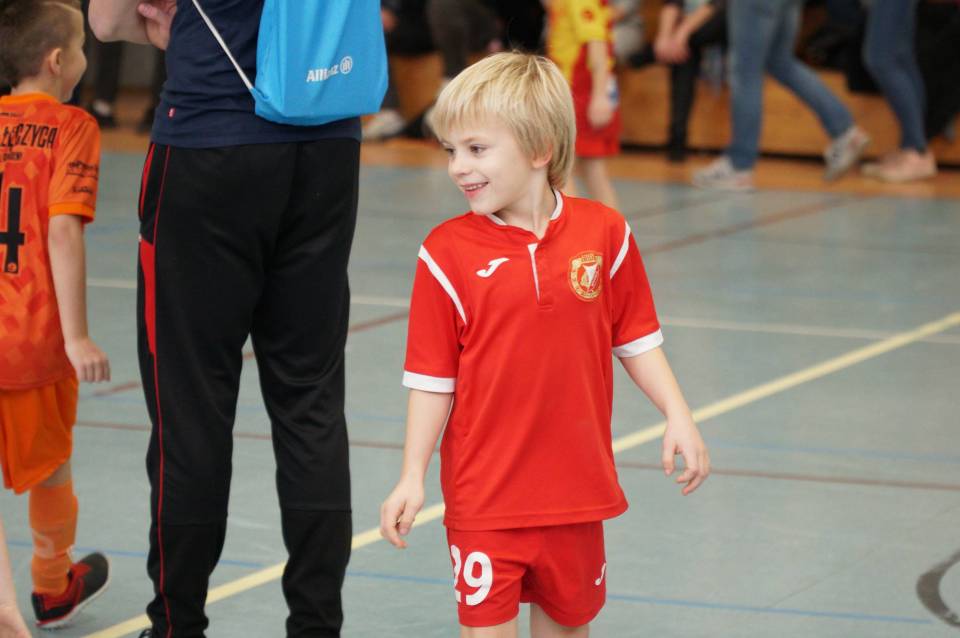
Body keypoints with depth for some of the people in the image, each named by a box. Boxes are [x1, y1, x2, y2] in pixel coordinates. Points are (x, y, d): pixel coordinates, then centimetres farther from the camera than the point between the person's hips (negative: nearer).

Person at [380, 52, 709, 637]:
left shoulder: (604, 233, -3)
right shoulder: (449, 253, -8)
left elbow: (636, 340, 8)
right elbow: (433, 378, -3)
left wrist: (678, 417, -2)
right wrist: (413, 477, -6)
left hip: (576, 489, 2)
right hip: (483, 494, -2)